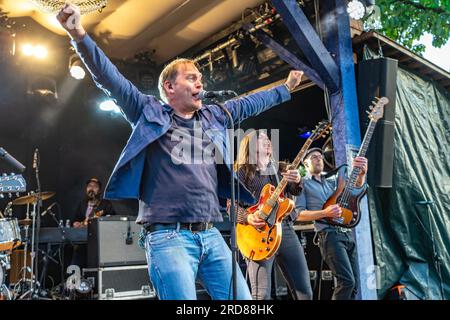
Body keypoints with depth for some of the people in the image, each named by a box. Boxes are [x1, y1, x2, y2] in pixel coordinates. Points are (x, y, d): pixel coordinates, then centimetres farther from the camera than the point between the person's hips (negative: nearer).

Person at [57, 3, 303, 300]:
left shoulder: (213, 117, 19)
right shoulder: (150, 111, 5)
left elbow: (248, 104, 32)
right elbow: (110, 78, -3)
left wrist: (286, 88, 42)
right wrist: (79, 35, -15)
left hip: (211, 235, 6)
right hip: (168, 237, -6)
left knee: (243, 299, 5)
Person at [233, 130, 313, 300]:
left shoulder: (281, 168, 20)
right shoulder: (241, 171, 6)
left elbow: (295, 191, 5)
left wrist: (297, 181, -18)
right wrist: (247, 217, -18)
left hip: (286, 228, 5)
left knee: (305, 293, 4)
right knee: (261, 295, -14)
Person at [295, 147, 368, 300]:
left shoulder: (332, 180, 21)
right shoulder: (303, 183, 5)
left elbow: (356, 187, 4)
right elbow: (299, 214, -5)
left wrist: (362, 174, -19)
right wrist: (324, 213, -17)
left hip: (348, 234, 6)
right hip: (329, 235, -6)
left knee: (354, 284, 6)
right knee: (347, 281, -17)